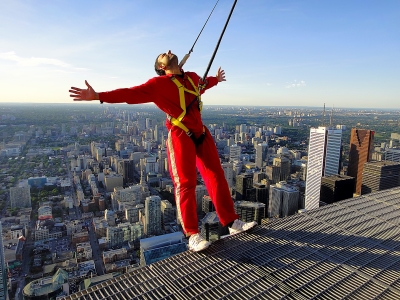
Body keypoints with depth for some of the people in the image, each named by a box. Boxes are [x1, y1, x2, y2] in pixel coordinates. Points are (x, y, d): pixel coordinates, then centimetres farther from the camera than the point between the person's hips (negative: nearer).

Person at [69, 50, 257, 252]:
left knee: (216, 176, 8)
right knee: (185, 183, -5)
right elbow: (132, 93, -11)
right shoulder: (159, 84, -2)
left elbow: (203, 84, 41)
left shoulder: (192, 78, 18)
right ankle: (192, 235, 6)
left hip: (201, 134, 7)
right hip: (181, 137, -7)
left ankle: (232, 222, 20)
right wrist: (98, 96, -21)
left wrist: (216, 79, 61)